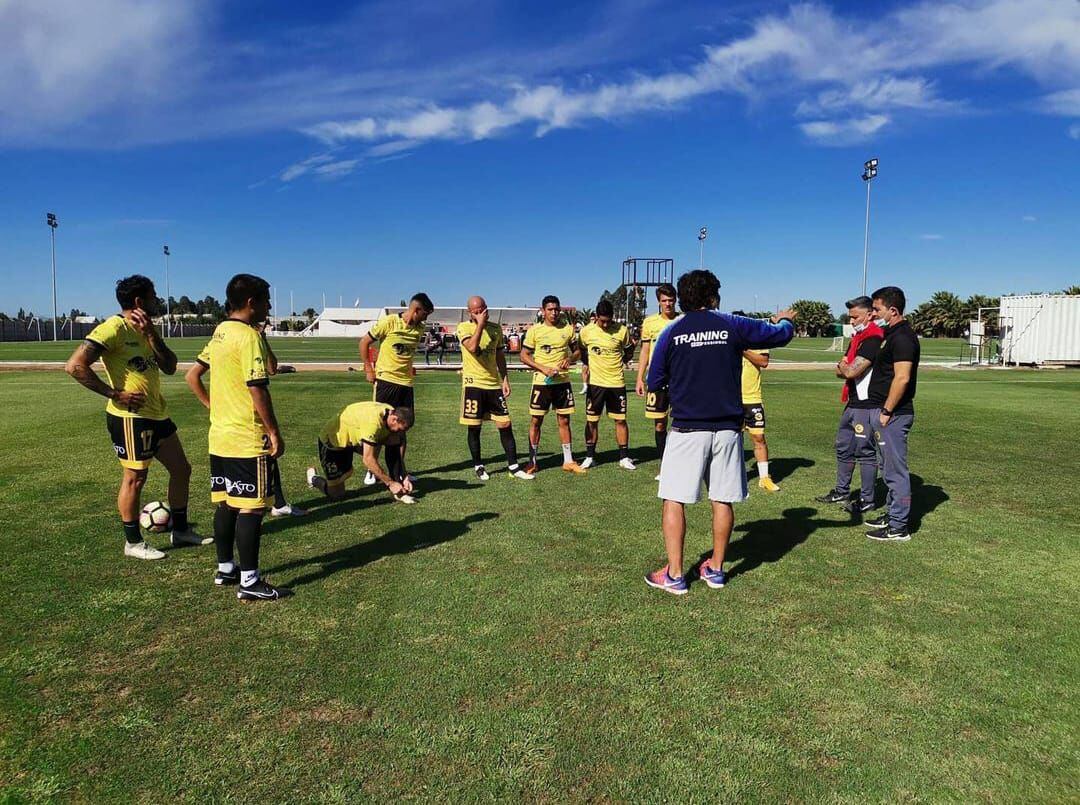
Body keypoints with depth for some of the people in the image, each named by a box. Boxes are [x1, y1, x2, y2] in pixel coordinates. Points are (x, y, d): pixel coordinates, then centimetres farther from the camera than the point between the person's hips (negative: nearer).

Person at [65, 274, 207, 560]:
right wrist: (115, 394, -19)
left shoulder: (145, 330, 13)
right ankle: (133, 543, 17)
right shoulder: (114, 327, -14)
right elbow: (75, 366, -21)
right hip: (130, 416, -9)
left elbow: (170, 366, 4)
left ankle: (180, 531, 27)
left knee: (181, 469, 14)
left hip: (157, 414, 9)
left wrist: (151, 334, -7)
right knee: (135, 477, 1)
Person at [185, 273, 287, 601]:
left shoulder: (220, 333, 11)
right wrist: (274, 432, -15)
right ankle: (250, 582, 5)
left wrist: (214, 407, 18)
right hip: (248, 440, -9)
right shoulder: (249, 336, -17)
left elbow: (192, 376, 17)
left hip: (219, 438, 9)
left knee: (225, 505, 16)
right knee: (250, 509, -2)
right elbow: (257, 390, -21)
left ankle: (225, 569, 28)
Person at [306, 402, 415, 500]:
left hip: (354, 437, 7)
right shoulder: (373, 422, -40)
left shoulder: (393, 414, -15)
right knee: (335, 494, -3)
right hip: (332, 442, -7)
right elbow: (368, 460, -37)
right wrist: (390, 483, -32)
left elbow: (396, 452, -8)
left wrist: (404, 478, -15)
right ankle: (313, 478, 28)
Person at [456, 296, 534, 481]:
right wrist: (480, 324, -19)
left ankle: (513, 466, 10)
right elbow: (472, 348, -24)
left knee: (505, 425, 2)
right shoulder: (464, 327, -5)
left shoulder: (496, 328, 9)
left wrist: (505, 379, 9)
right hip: (473, 384, -4)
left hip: (494, 384, 4)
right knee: (474, 427, 4)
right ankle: (478, 466, 19)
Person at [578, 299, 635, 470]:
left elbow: (627, 352, 12)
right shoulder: (586, 331, -3)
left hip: (617, 382, 0)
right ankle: (590, 457, 18)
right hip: (595, 383, 1)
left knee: (620, 420, 4)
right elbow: (582, 352, 13)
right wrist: (586, 366, 2)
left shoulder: (622, 330, -4)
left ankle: (624, 457, 14)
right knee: (591, 421, 6)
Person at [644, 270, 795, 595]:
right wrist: (785, 319, 36)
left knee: (674, 501, 5)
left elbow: (654, 383, 5)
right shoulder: (733, 326, 0)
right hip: (727, 429, 2)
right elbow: (781, 334, 12)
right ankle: (716, 569, 25)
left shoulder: (671, 334, -1)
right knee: (722, 500, 12)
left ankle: (674, 575, 8)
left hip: (686, 430, -2)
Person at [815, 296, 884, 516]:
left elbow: (851, 371, -21)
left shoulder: (874, 340, -17)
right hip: (852, 403, 10)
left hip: (866, 406, -10)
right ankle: (842, 491, 30)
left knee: (865, 452, -2)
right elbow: (840, 370, 14)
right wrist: (846, 368, -7)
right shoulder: (857, 338, 16)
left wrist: (843, 367, 0)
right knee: (843, 448, 17)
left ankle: (867, 500, 8)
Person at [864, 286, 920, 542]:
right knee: (889, 468, 18)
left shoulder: (903, 337, -16)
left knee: (895, 470, -4)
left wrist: (886, 411, -21)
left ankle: (898, 528, 3)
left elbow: (902, 378, -23)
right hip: (885, 411, 11)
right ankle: (891, 515, 30)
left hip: (893, 414, -11)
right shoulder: (891, 334, 15)